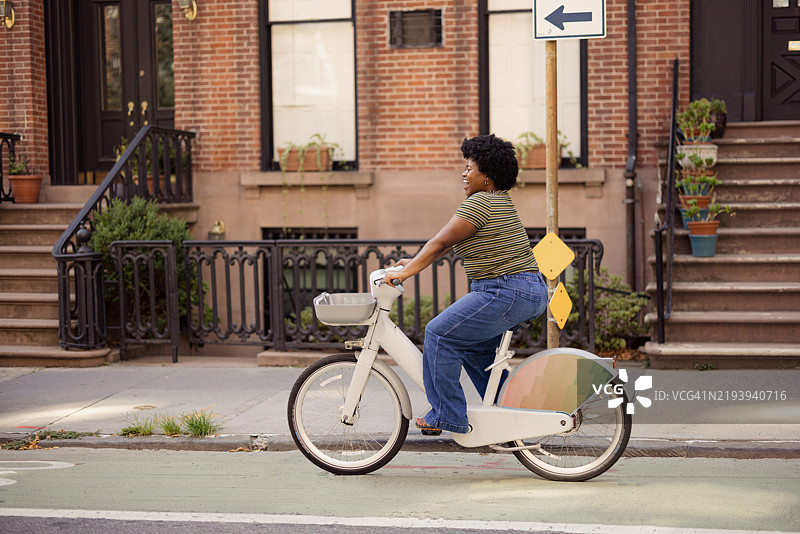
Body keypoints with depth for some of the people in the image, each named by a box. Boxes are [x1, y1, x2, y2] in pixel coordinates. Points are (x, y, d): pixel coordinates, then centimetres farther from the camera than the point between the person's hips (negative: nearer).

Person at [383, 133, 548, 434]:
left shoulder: (480, 204, -13)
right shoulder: (501, 201, 19)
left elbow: (440, 242, -15)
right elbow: (450, 243, 24)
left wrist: (406, 272, -11)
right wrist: (414, 262, 25)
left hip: (506, 293, -11)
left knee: (441, 334, -8)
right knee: (473, 347, 22)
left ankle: (446, 416, -5)